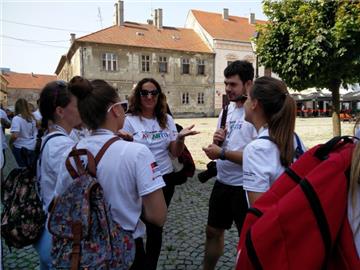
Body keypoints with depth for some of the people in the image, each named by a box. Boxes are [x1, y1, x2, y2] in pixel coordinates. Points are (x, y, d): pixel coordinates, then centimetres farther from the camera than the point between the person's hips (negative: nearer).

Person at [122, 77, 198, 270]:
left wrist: (180, 138, -15)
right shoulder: (129, 120, -7)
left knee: (156, 227, 15)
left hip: (164, 180, 3)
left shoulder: (167, 120, 4)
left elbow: (175, 153, 5)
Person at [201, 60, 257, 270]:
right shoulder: (227, 110, 7)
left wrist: (222, 154, -23)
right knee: (213, 231, 22)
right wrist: (217, 140, -6)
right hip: (222, 182, 8)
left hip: (244, 186, -8)